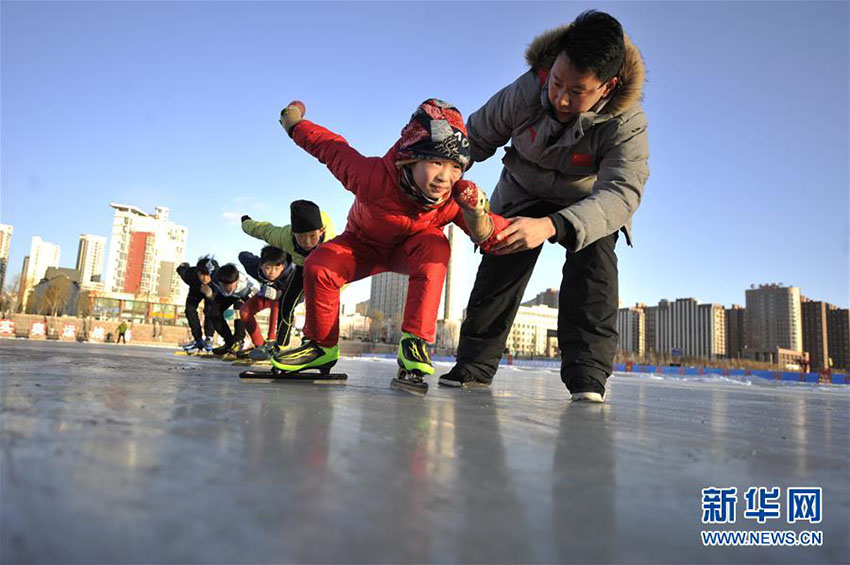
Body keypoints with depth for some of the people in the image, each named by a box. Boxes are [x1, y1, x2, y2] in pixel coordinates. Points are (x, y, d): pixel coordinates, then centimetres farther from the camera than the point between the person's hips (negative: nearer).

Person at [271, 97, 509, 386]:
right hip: (365, 244, 0)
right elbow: (331, 147, -22)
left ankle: (415, 343, -29)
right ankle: (322, 346, 1)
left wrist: (478, 218, -53)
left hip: (412, 252, 1)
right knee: (318, 267, -24)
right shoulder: (373, 176, -39)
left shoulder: (456, 198, -33)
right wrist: (296, 124, -6)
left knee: (435, 246, -33)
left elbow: (489, 240, -30)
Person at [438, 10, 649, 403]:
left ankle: (588, 373, -23)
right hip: (524, 193, 1)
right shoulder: (526, 91, -27)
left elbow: (622, 193, -46)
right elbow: (477, 136, -9)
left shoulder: (626, 124, -32)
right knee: (501, 263, -12)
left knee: (592, 262, -26)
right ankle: (474, 364, -2)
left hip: (590, 203, -1)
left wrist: (550, 226, -62)